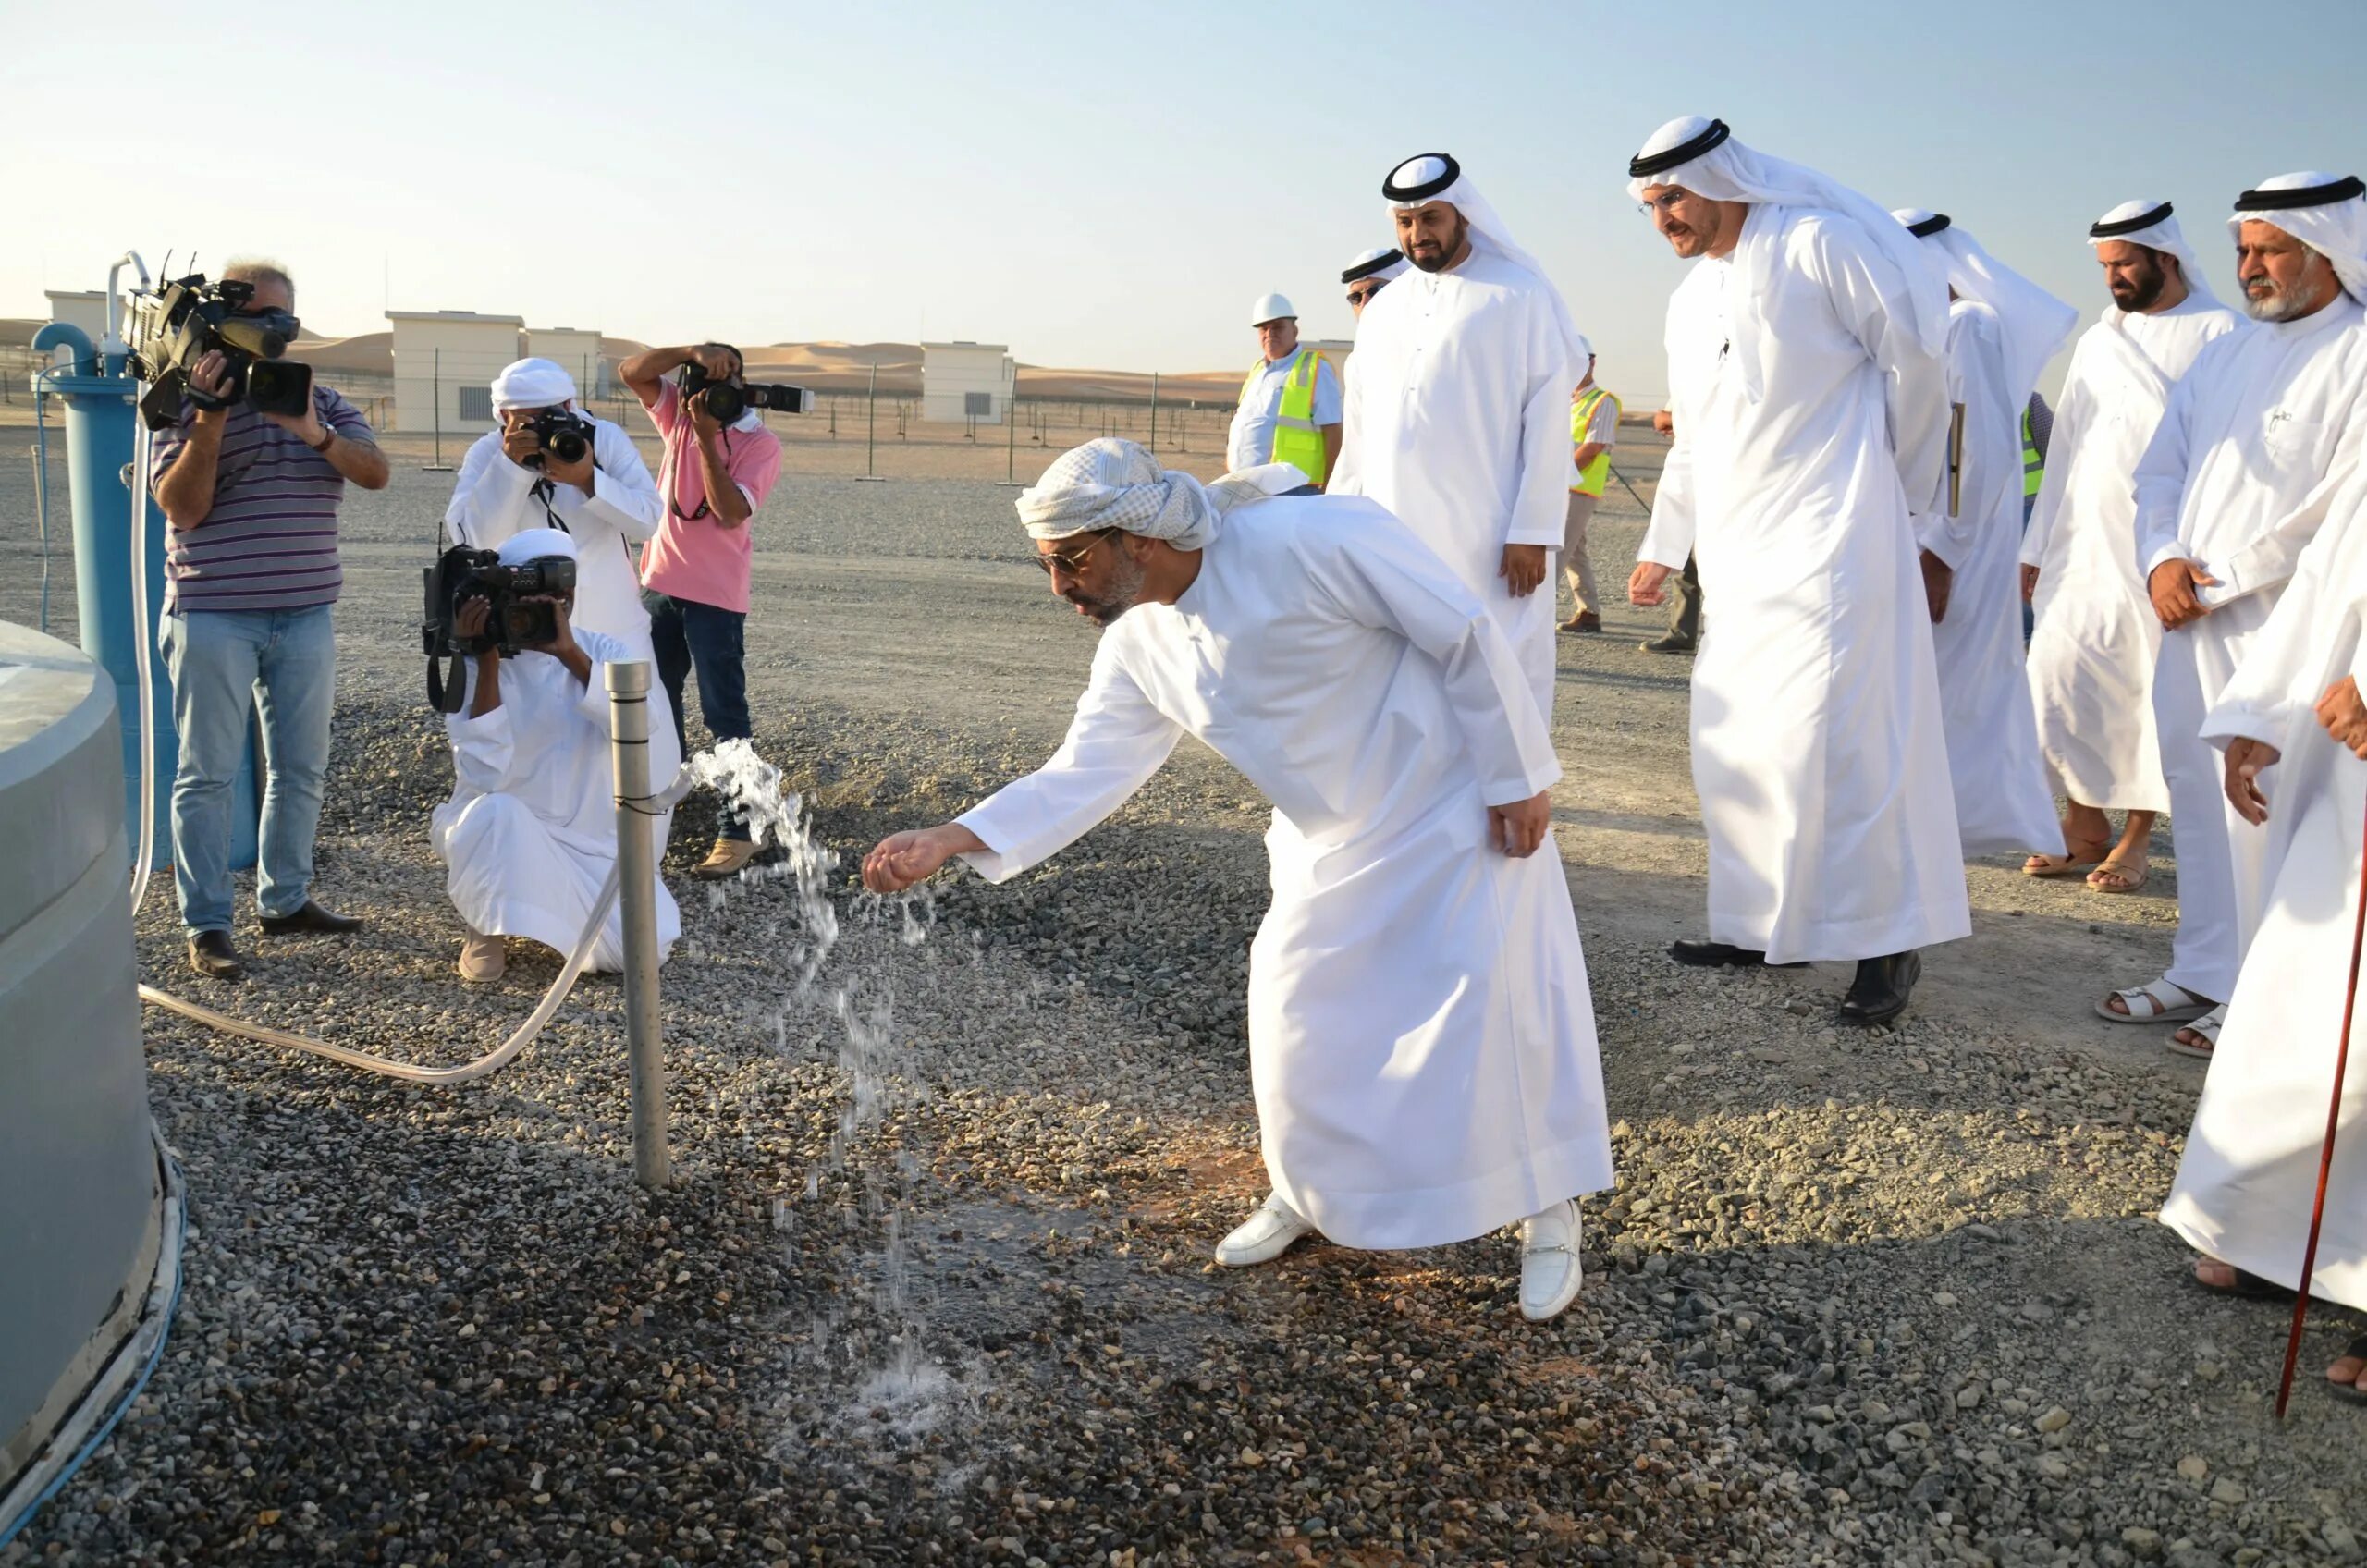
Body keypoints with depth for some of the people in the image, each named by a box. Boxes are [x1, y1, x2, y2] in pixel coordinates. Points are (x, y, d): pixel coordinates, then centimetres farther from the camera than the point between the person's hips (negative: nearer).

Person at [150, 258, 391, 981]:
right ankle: (205, 925, 5)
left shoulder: (322, 402, 9)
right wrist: (211, 419, -22)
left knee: (301, 768, 11)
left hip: (305, 615, 4)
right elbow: (180, 507, -13)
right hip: (215, 617, -4)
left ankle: (285, 900, 24)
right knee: (208, 772, 0)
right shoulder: (186, 401, -2)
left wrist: (316, 435, -25)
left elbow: (376, 472, -8)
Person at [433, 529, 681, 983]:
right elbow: (484, 777, -27)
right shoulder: (472, 667, -12)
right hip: (502, 831, -2)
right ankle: (486, 929, -7)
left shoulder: (603, 652, -5)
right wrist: (488, 662, -29)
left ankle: (559, 912, 17)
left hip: (588, 837, 3)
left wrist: (569, 653, -35)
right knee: (497, 811, -37)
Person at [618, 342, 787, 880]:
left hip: (715, 596, -6)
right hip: (660, 583, 6)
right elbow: (632, 370, -5)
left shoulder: (760, 443, -10)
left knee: (725, 713, -8)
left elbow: (730, 513, -20)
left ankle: (738, 830, -8)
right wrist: (693, 352, -18)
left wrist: (707, 437, -23)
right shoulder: (679, 413, 6)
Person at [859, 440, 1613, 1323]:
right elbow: (1082, 774, -5)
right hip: (1331, 844, 6)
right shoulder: (1137, 646, -7)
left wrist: (1518, 778, -16)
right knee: (1297, 1018, 6)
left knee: (1499, 1012, -3)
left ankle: (1550, 1214, 19)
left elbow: (1465, 634, -22)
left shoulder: (1311, 541, -29)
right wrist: (947, 842, -17)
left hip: (1458, 810, -6)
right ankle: (1307, 1192, 32)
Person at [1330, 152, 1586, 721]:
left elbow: (1549, 420, -6)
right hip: (1393, 533, 5)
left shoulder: (1520, 295, -1)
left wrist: (1532, 531, -12)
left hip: (1485, 538, -5)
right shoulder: (1383, 308, 16)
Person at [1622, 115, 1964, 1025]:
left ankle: (1889, 943, -1)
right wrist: (1661, 548, 23)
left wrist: (1884, 480, 7)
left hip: (1830, 540, -8)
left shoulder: (1819, 244, -5)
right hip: (1739, 558, 8)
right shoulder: (1689, 301, 17)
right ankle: (1767, 925, 18)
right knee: (1733, 743, 7)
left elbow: (1914, 354, -2)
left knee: (1833, 736, -11)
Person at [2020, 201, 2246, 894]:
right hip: (2087, 548, 5)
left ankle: (2136, 838, 9)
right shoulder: (2097, 341, 16)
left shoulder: (2221, 332, -1)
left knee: (2162, 693, -1)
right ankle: (2087, 829, 10)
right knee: (2056, 677, -2)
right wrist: (2038, 546, 14)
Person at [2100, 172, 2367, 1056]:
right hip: (2189, 621, 7)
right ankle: (2204, 973, 19)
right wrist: (2162, 559, 0)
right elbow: (2159, 471, 18)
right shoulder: (2224, 356, 18)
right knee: (2199, 798, 9)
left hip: (2279, 627, -7)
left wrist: (2222, 583, -12)